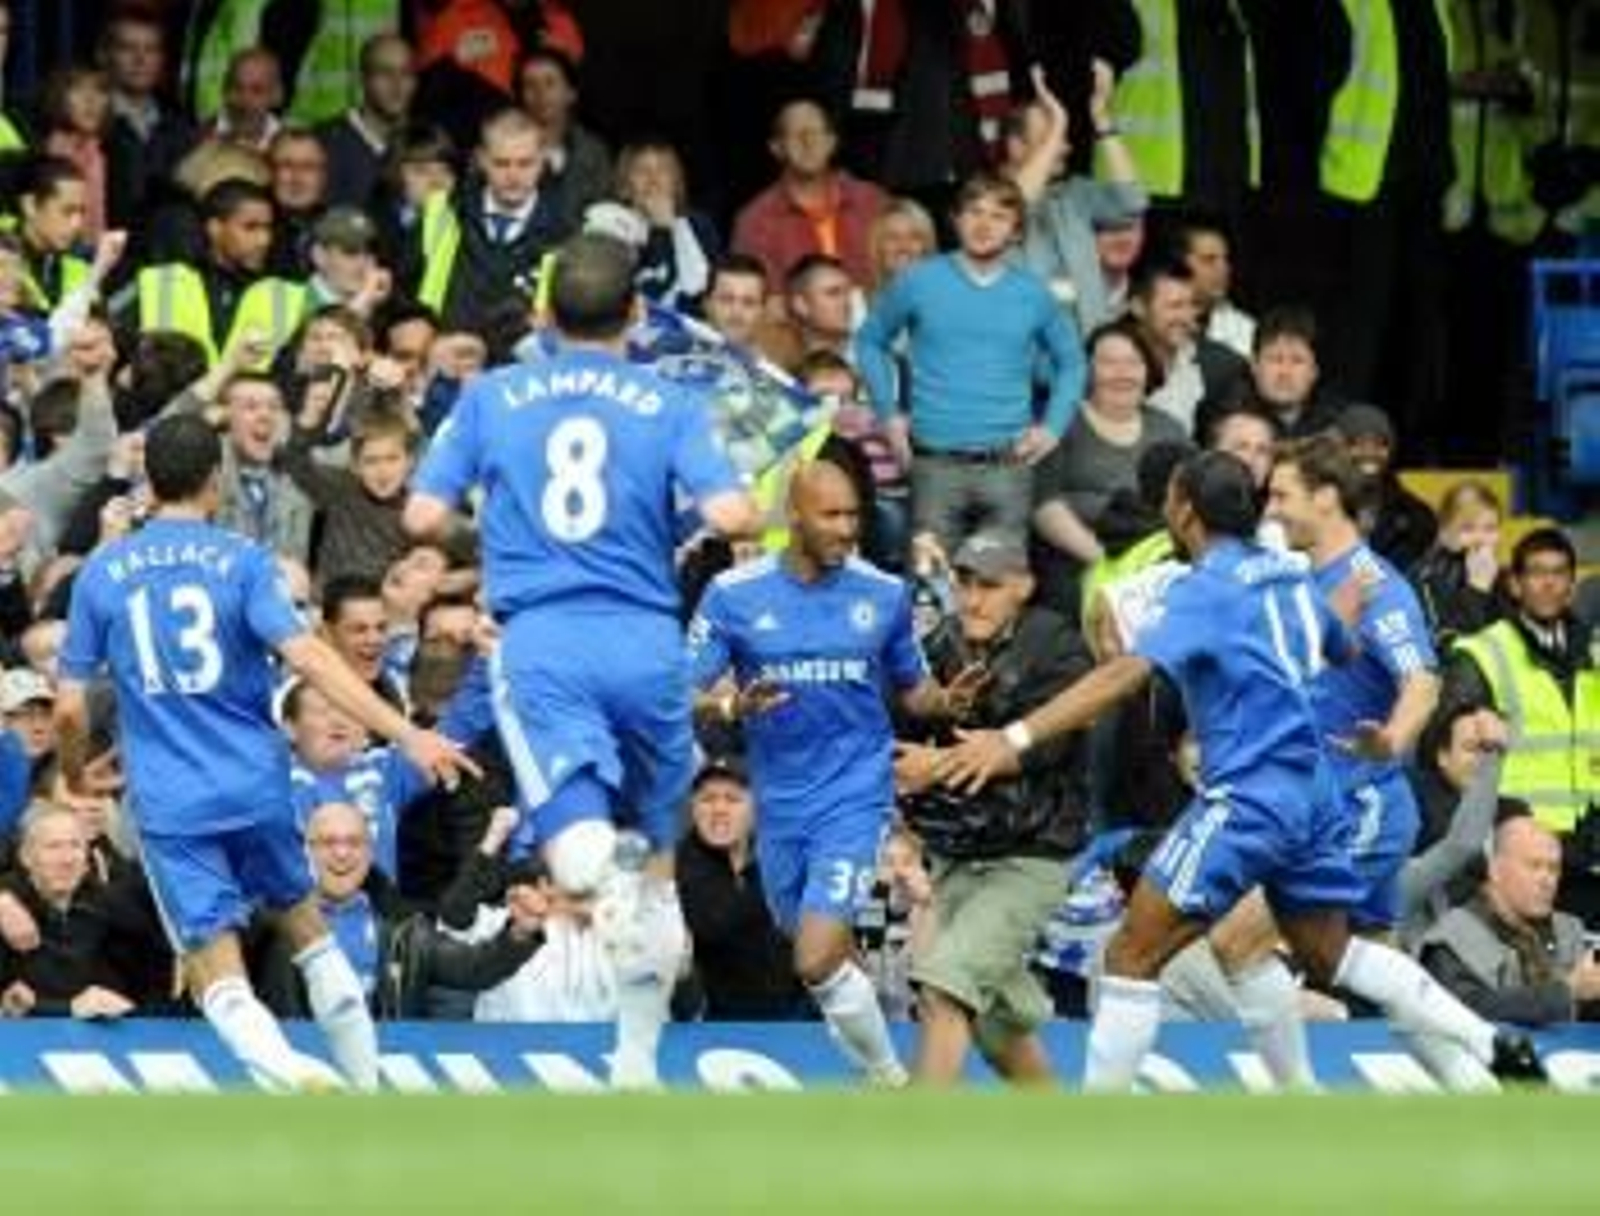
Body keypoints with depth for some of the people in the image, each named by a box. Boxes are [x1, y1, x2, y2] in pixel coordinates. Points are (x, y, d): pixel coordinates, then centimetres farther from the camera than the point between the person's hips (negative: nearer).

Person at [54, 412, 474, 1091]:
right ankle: (367, 1085, 25)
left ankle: (288, 1073, -31)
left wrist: (75, 780, 23)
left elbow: (70, 709, 2)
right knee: (302, 918, 25)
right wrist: (407, 736, -18)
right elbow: (306, 658, -15)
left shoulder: (101, 574, 2)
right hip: (254, 783, 1)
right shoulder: (241, 561, -3)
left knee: (218, 978, -3)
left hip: (168, 802, -1)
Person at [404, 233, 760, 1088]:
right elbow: (727, 514, -9)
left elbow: (424, 516, 7)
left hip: (539, 640, -1)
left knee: (577, 841, -14)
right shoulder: (668, 406, 3)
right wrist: (758, 511, 15)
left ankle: (612, 882, -51)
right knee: (655, 853, 17)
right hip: (645, 641, 1)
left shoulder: (491, 398, 7)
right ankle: (637, 1058, 21)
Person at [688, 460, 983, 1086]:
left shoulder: (885, 594, -1)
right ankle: (889, 1082, 34)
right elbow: (690, 699, -2)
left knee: (819, 961, -16)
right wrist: (733, 706, -24)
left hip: (855, 795, -2)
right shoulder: (733, 595, -4)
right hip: (780, 803, 3)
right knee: (825, 959, 13)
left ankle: (888, 1076, 3)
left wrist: (946, 701, -12)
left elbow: (912, 688, 11)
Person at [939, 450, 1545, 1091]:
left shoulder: (1207, 588, -13)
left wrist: (1016, 738, -32)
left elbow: (1126, 674, -26)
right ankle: (1493, 1045, 21)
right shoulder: (1288, 574, 9)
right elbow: (1345, 650, 25)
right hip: (1311, 791, 8)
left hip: (1246, 795, -8)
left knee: (1133, 955, -4)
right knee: (1330, 952, 24)